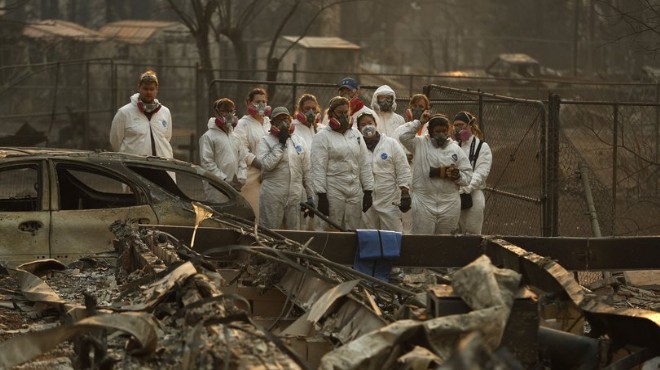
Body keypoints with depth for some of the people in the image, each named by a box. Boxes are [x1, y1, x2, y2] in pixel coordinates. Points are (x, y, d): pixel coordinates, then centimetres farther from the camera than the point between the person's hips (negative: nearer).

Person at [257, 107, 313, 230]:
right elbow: (267, 164, -16)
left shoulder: (299, 141, 12)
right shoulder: (266, 140, 0)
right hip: (273, 195, -4)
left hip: (296, 196, 4)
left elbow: (307, 171, 12)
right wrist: (281, 144, -12)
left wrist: (310, 196, 9)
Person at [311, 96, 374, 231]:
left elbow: (365, 164, 14)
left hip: (355, 192, 4)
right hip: (333, 191, -4)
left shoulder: (356, 134, 13)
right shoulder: (322, 136, -1)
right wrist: (321, 196, -12)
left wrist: (368, 191, 9)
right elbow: (318, 168, -6)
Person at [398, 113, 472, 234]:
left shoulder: (456, 149, 9)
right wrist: (419, 122, -6)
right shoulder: (420, 144, 6)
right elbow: (404, 136, -10)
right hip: (423, 202, -2)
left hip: (449, 205, 2)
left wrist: (457, 176, -14)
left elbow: (467, 174, 7)